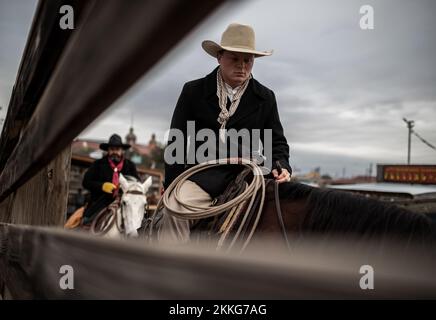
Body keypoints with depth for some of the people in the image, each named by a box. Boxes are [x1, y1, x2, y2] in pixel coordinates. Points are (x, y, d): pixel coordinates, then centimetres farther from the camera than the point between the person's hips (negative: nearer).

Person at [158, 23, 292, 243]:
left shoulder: (265, 98, 8)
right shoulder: (193, 91, 3)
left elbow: (277, 141, 13)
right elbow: (176, 141, 3)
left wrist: (281, 167, -9)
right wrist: (173, 186, -5)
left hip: (244, 176, 2)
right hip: (202, 175, -2)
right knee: (174, 209, -28)